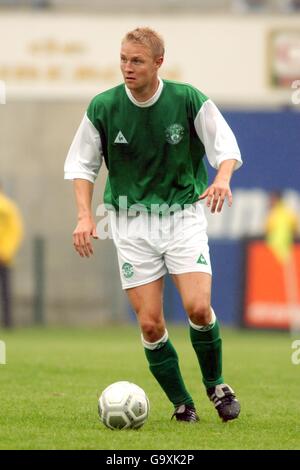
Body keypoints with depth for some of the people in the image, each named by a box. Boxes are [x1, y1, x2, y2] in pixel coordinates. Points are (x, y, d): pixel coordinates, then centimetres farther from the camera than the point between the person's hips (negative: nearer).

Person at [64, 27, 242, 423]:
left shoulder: (188, 100, -9)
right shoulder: (103, 108, -6)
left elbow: (226, 145, -4)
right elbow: (81, 163, 4)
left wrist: (222, 179, -25)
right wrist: (85, 215, -8)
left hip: (183, 214, -1)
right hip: (132, 221, 1)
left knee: (198, 307, -17)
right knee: (150, 323, -5)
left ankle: (216, 385, 9)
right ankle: (181, 404, 12)